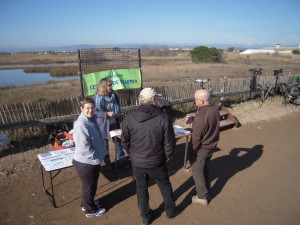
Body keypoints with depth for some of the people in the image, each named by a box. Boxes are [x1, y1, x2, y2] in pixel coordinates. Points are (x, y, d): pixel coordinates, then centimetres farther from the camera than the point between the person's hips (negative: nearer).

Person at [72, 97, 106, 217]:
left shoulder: (92, 119, 1)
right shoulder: (81, 125, -28)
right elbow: (83, 148, -29)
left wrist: (100, 155, 6)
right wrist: (97, 158, -18)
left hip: (92, 160, 9)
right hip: (85, 162, -9)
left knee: (91, 185, 27)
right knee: (89, 187, 13)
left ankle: (87, 203, 50)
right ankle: (90, 210, 35)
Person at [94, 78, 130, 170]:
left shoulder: (113, 94, -1)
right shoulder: (97, 97, -13)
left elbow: (118, 108, 8)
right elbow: (95, 112, -12)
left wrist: (119, 120, 7)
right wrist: (107, 114, -23)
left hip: (114, 123, 3)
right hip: (103, 124, -3)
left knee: (118, 141, 11)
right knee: (104, 143, 11)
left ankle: (122, 159, 25)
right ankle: (107, 162, 27)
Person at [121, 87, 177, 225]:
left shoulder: (129, 119, -13)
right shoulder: (163, 118, -20)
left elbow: (125, 142, -3)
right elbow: (170, 142, -13)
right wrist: (167, 156, 6)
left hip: (137, 163, 2)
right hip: (157, 162, -1)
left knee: (141, 190, 21)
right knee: (165, 186, 24)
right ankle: (170, 211, 44)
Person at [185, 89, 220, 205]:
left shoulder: (201, 116, -31)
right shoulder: (214, 110, -5)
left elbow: (196, 137, -24)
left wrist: (192, 150, -8)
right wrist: (192, 118, -3)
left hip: (201, 148, -8)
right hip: (211, 145, 8)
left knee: (197, 172, 11)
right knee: (205, 169, 26)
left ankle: (202, 197, 24)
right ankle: (206, 190, 43)